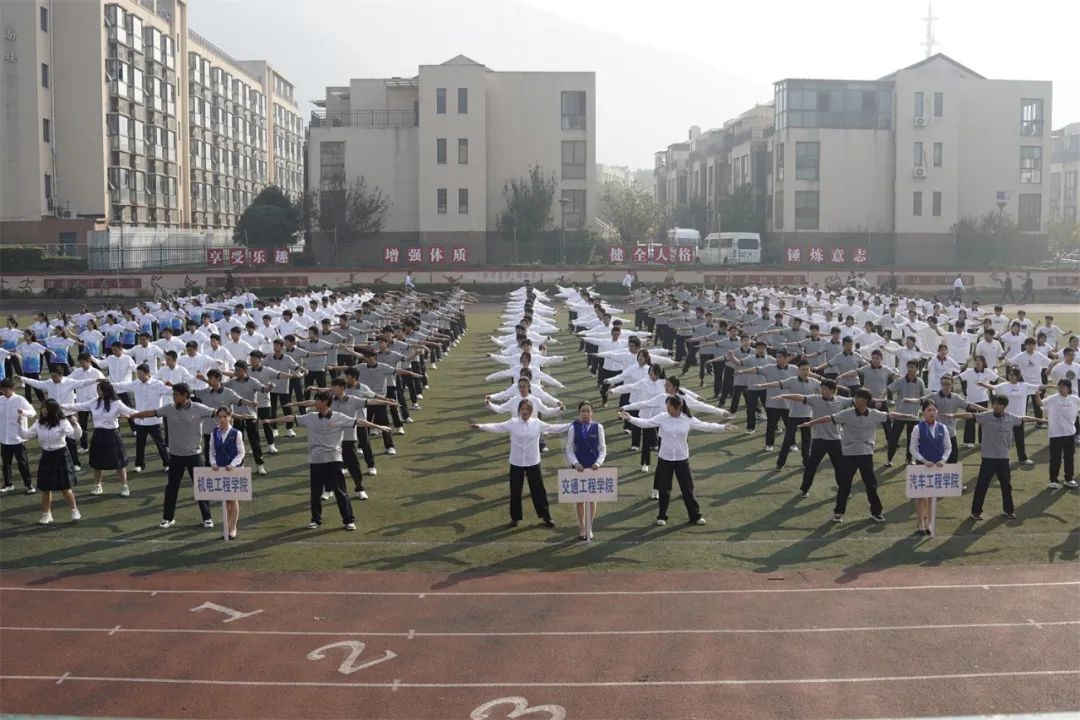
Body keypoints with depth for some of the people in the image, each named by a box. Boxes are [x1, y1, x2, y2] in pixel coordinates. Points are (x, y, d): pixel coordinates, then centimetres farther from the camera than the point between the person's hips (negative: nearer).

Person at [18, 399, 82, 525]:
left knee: (65, 488, 1)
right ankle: (46, 514, 23)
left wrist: (75, 424, -33)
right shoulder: (39, 423, 2)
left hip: (61, 457, -4)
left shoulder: (63, 422, -12)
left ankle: (74, 511, 19)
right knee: (45, 488, 9)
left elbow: (76, 436, -16)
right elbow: (26, 435, 5)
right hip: (46, 457, 4)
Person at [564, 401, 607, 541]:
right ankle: (582, 528, 18)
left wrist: (598, 462, -14)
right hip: (578, 466, 0)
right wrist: (575, 463, -15)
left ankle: (590, 528, 19)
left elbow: (603, 448, 0)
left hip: (593, 466, 0)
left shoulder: (598, 427, -4)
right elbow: (569, 449, -2)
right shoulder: (573, 428, -5)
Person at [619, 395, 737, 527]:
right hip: (664, 458, 0)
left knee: (687, 488, 6)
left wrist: (724, 428, -13)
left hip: (682, 459, 0)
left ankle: (695, 516, 20)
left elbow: (706, 426, -5)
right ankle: (662, 516, 22)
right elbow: (645, 423, -11)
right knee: (664, 489, 6)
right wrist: (630, 418, -25)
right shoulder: (662, 417, -7)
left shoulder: (688, 419, -7)